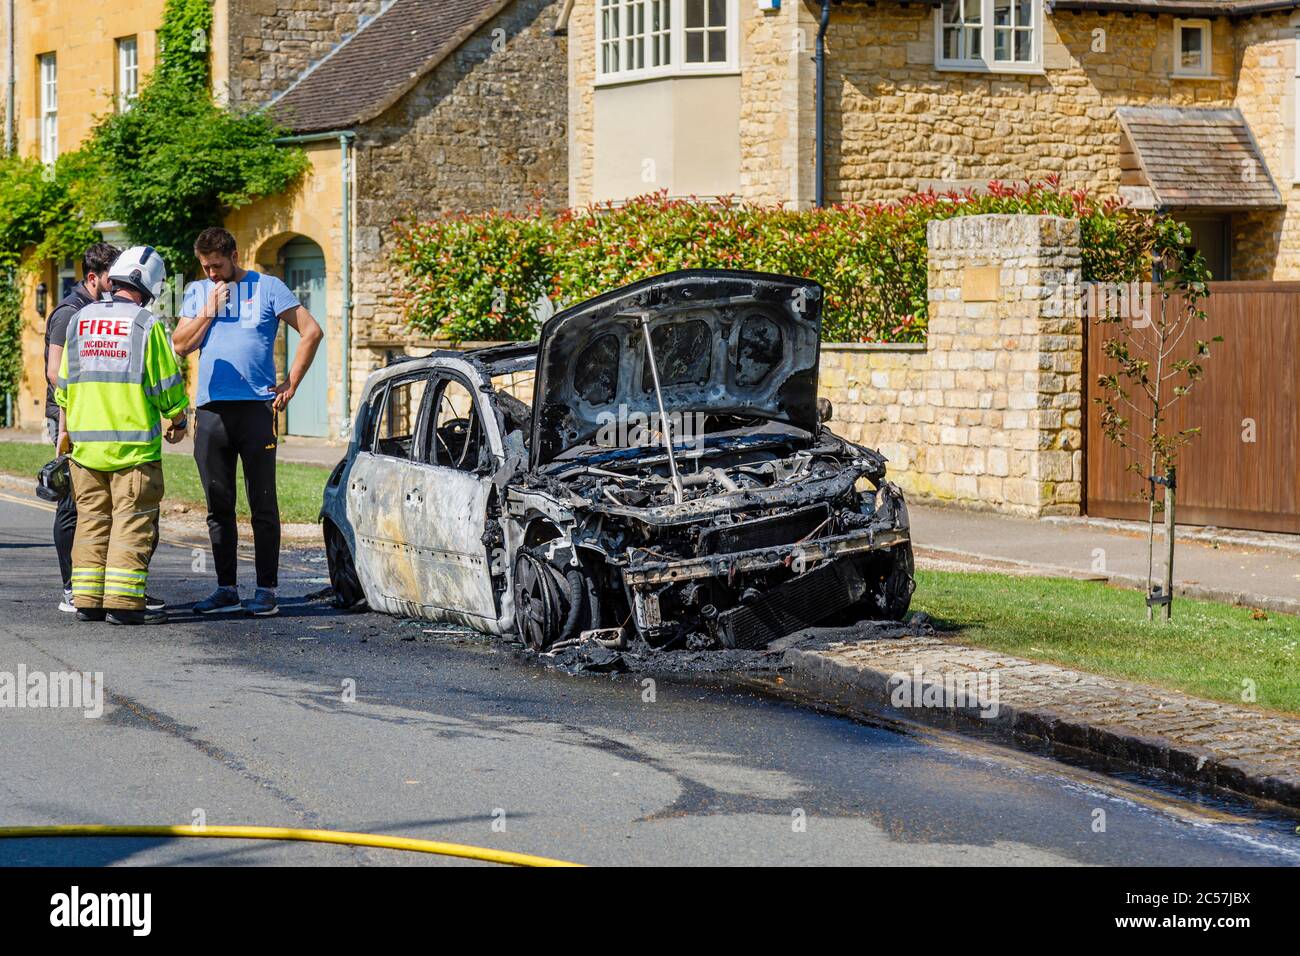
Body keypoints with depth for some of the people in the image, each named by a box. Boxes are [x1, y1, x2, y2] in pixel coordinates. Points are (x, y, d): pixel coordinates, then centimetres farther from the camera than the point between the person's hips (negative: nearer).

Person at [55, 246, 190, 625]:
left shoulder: (79, 321, 9)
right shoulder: (147, 325, -8)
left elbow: (63, 386, 14)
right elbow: (168, 385, -6)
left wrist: (69, 428, 26)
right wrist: (178, 422, 11)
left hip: (85, 442, 5)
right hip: (134, 444, -5)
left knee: (91, 520, 12)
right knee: (132, 522, -2)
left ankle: (87, 600, 13)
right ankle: (124, 602, -6)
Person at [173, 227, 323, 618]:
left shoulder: (267, 288, 4)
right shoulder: (197, 292, 15)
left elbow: (311, 332, 0)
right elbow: (180, 345, 8)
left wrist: (291, 384, -2)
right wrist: (208, 312, -3)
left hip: (256, 408, -4)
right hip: (210, 410, 4)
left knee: (263, 505, -3)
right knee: (218, 507, 7)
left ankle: (266, 590, -1)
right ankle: (226, 589, 14)